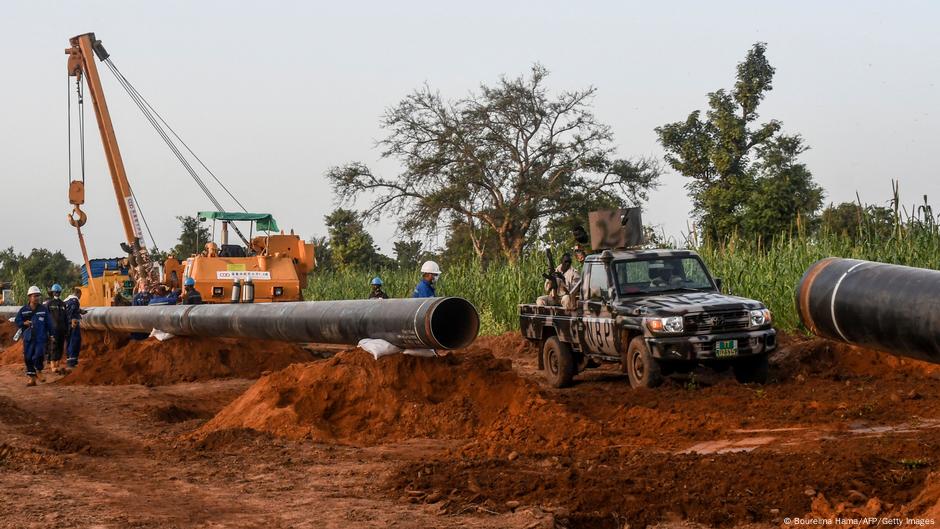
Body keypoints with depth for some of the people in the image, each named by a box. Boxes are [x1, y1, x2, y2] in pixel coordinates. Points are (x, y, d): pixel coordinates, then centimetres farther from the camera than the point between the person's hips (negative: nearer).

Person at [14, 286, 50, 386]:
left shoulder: (43, 309, 2)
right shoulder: (24, 310, 3)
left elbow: (48, 323, 6)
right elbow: (17, 321, 10)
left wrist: (50, 334, 4)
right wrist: (24, 323, -9)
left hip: (40, 338, -2)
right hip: (28, 338, 2)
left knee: (39, 355, -16)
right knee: (28, 357, 3)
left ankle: (39, 371, 13)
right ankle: (32, 378, 14)